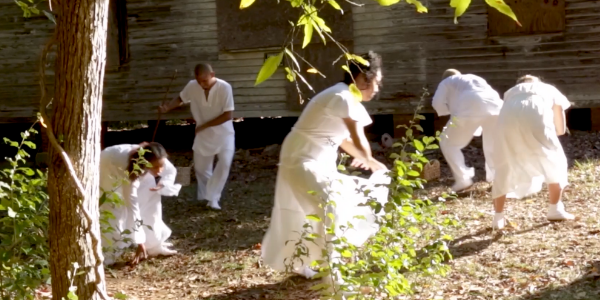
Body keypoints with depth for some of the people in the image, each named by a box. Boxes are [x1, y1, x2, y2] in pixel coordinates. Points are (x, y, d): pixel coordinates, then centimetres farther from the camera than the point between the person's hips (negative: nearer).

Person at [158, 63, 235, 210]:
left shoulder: (224, 88, -25)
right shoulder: (192, 86, -15)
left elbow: (228, 115, -24)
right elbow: (181, 98, 6)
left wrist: (204, 125, -22)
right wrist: (167, 106, -15)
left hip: (223, 133, -3)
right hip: (203, 134, 4)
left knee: (225, 162, -22)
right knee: (200, 167, 8)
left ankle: (213, 197, -12)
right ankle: (204, 196, 31)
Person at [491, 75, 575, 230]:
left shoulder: (511, 92, 40)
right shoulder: (550, 90, 37)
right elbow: (560, 129, 34)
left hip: (509, 118, 2)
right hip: (535, 116, -2)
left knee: (504, 168, 17)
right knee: (555, 161, 19)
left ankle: (498, 217, 13)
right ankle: (555, 209, 19)